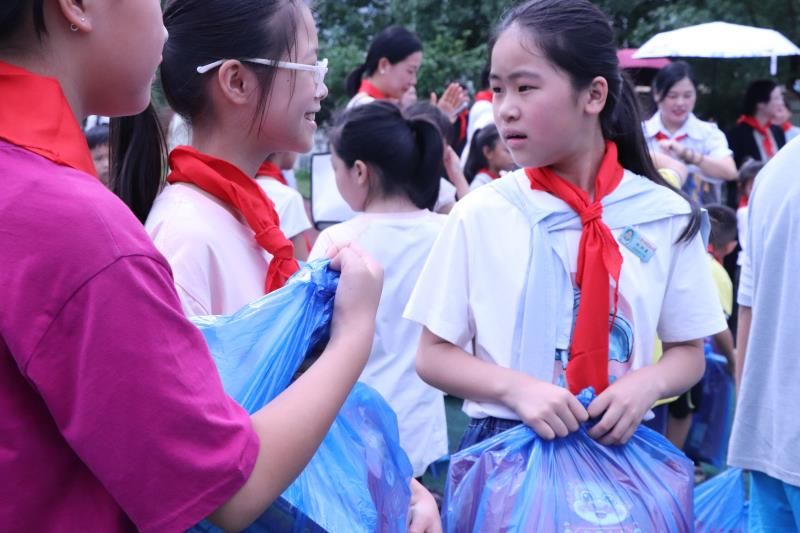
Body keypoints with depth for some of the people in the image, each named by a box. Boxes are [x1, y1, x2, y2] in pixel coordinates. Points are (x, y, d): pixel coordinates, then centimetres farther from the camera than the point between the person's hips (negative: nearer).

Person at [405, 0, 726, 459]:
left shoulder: (665, 215, -4)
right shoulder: (481, 213, -6)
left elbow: (688, 352, 5)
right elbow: (433, 354, -2)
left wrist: (648, 382, -15)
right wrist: (515, 388, -18)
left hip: (620, 448, 1)